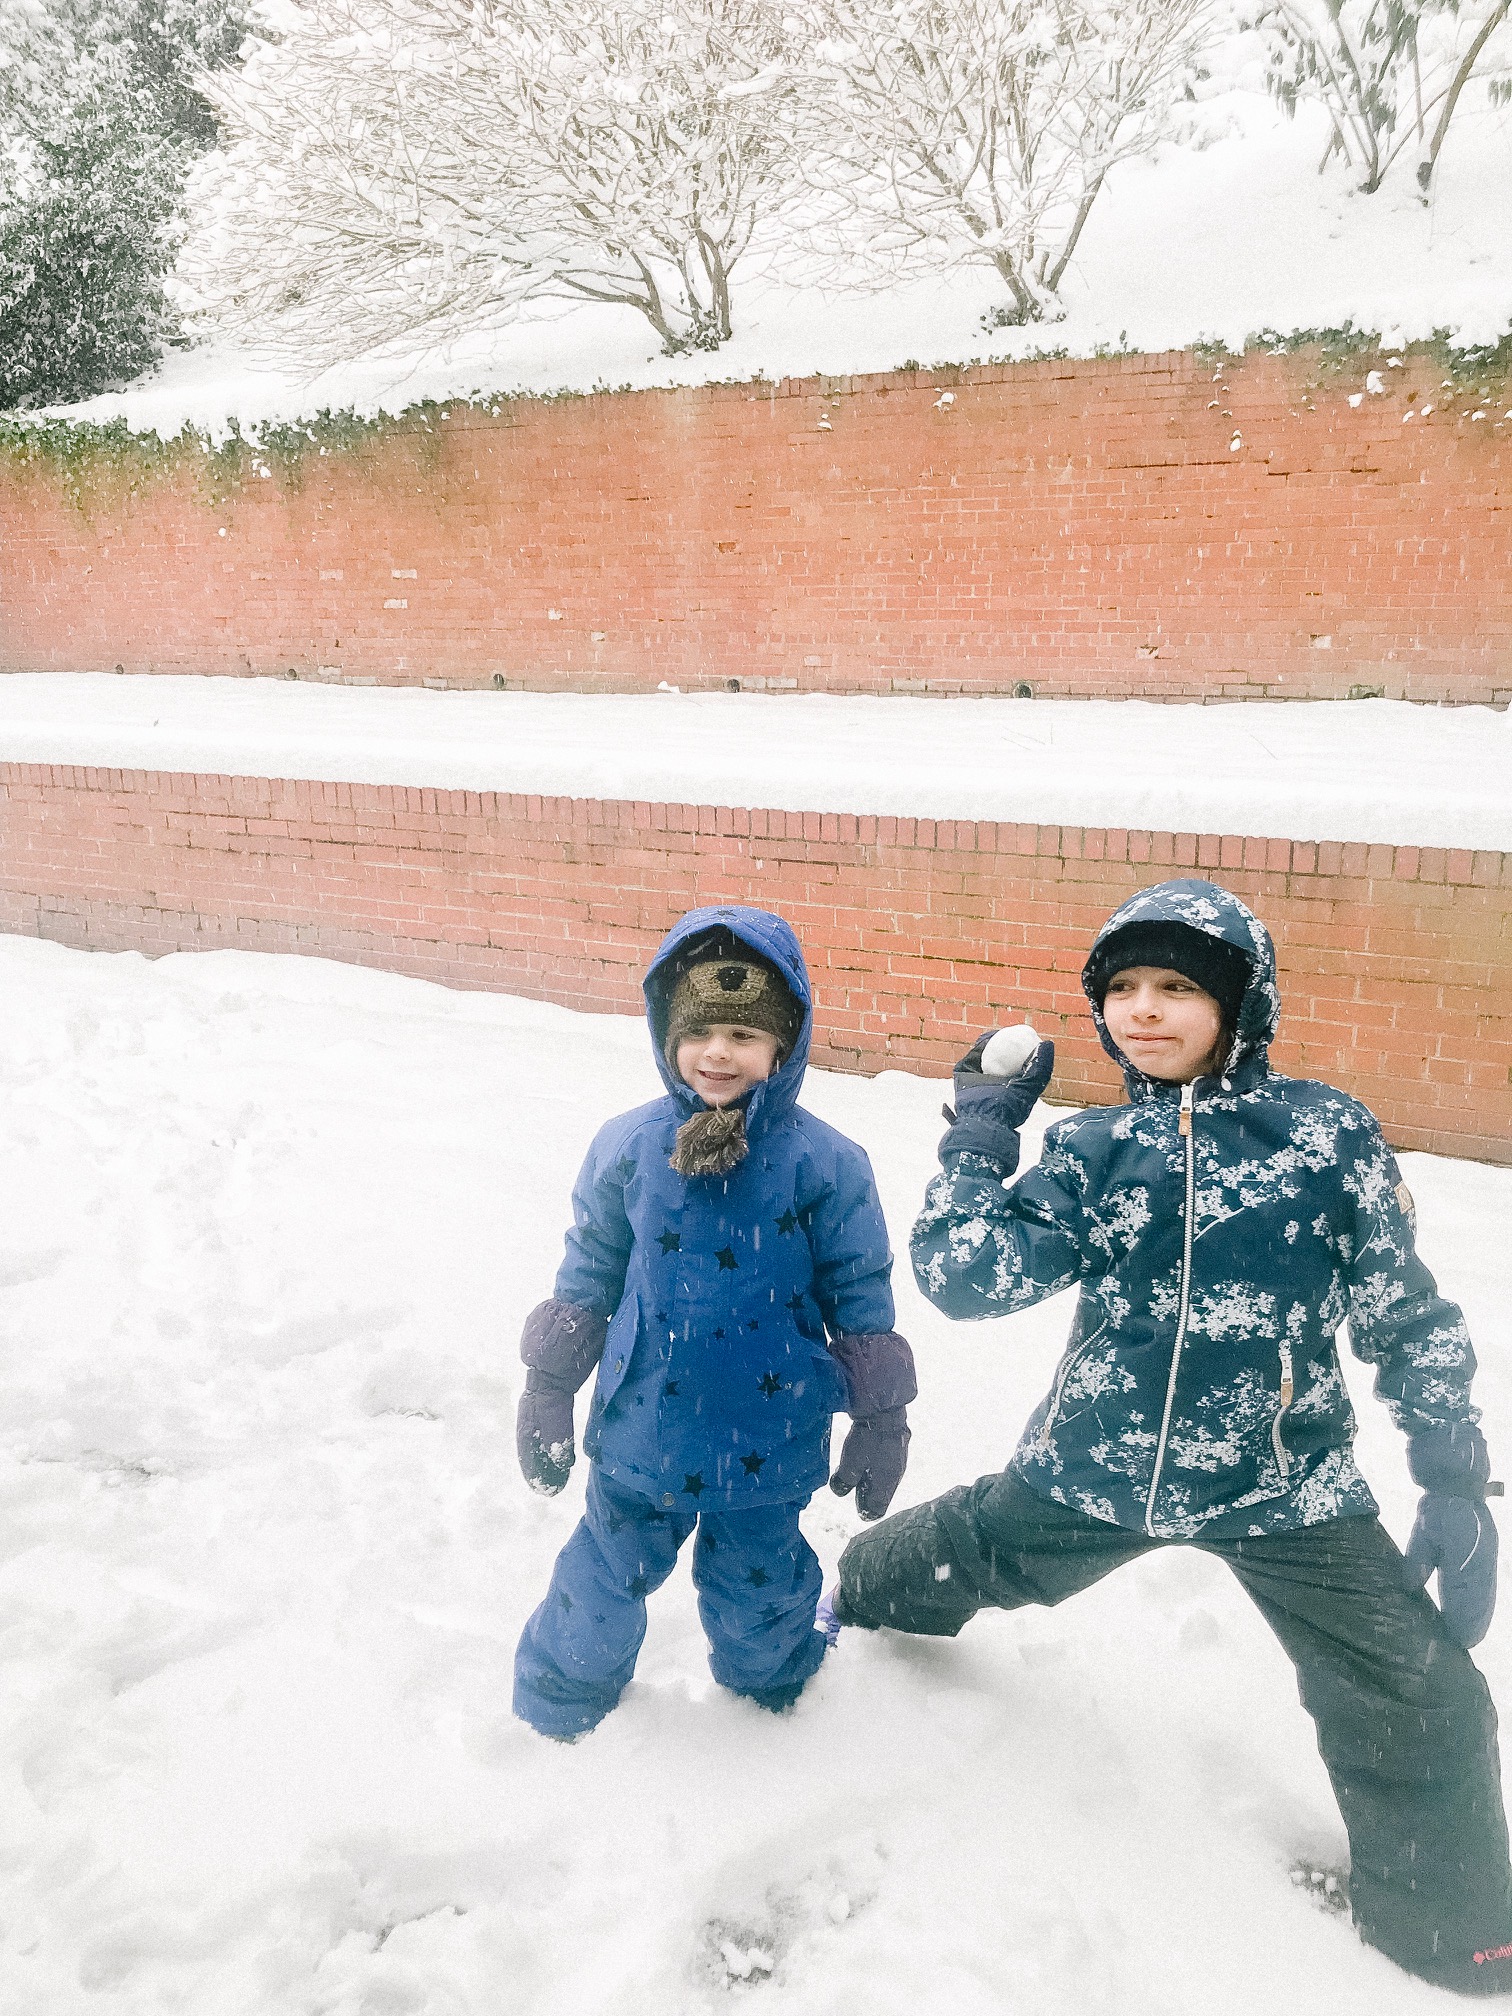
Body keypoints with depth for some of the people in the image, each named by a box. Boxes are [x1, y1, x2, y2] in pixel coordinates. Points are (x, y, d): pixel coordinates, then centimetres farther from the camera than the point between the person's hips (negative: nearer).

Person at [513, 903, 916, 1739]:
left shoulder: (824, 1163, -13)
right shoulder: (627, 1148, -8)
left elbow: (861, 1297, -4)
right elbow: (587, 1278, 3)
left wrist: (882, 1420, 1)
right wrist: (547, 1390, 7)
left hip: (768, 1443, -1)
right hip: (641, 1431, 1)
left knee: (759, 1590, 21)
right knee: (604, 1582, 17)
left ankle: (771, 1688, 52)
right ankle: (557, 1706, 45)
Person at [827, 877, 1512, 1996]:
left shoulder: (1328, 1134, -10)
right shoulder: (1092, 1151, -5)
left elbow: (1408, 1315, -3)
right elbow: (966, 1277, -16)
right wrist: (980, 1128, -14)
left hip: (1288, 1485, -1)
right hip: (1097, 1465, 2)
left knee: (1421, 1709, -2)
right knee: (966, 1554, 21)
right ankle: (866, 1592, 58)